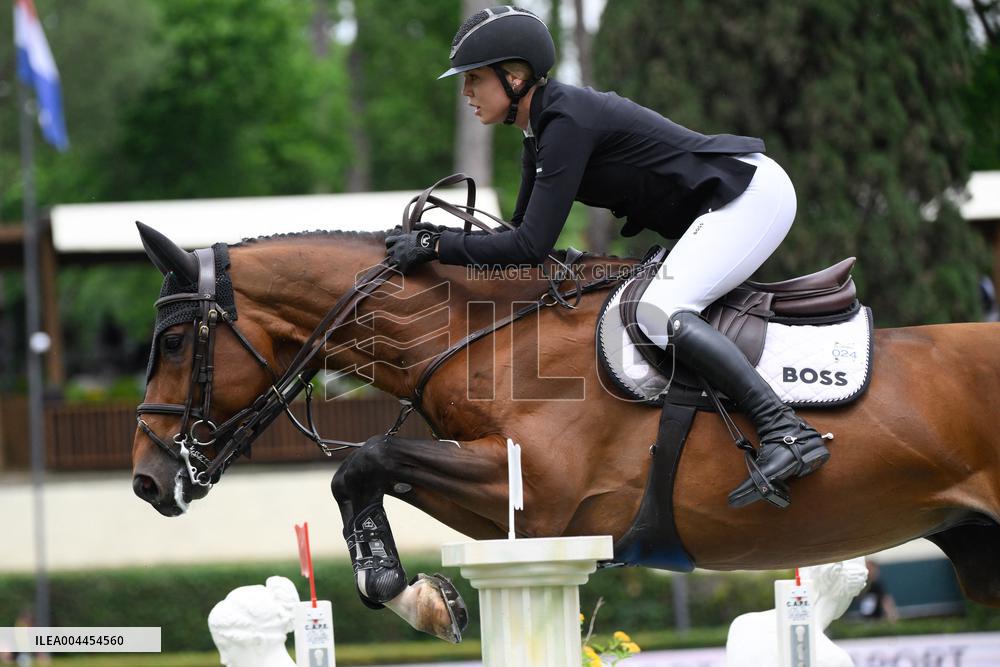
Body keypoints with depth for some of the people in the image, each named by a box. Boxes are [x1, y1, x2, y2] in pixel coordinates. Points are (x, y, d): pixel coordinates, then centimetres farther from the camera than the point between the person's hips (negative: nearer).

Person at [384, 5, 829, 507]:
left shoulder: (566, 122, -21)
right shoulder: (542, 129, 10)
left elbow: (531, 247, -24)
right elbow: (522, 231, 17)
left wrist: (435, 247, -18)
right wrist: (436, 238, 5)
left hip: (751, 195, -11)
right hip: (720, 209, 11)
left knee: (660, 313, -26)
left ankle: (788, 433, -33)